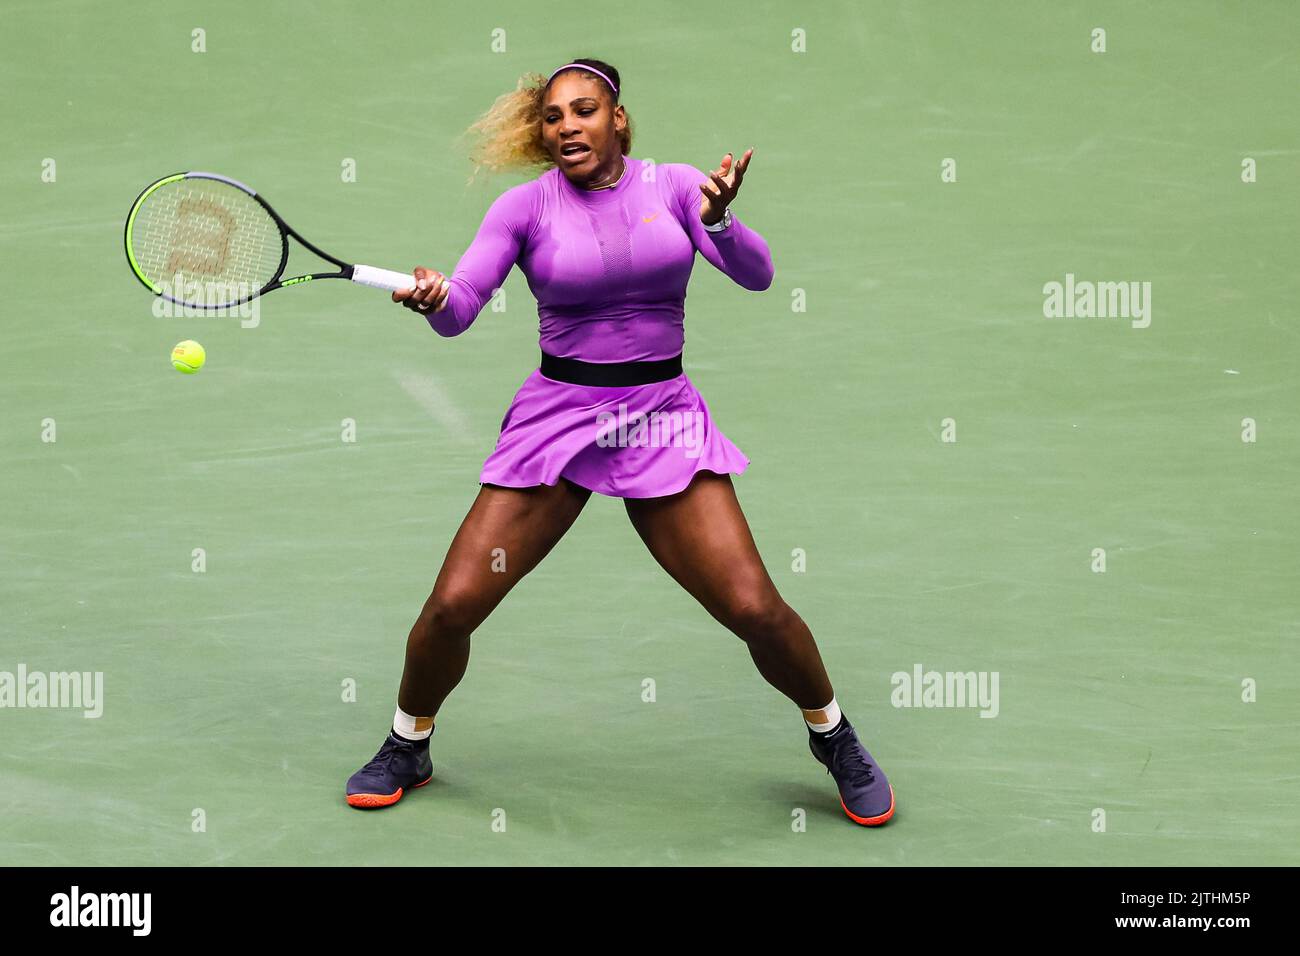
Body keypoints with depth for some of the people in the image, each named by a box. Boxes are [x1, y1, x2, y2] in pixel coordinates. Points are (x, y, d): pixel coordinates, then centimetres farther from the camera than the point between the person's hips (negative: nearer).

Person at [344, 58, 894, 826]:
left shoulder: (673, 185, 0)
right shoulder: (527, 205, -2)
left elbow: (756, 274, -11)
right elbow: (460, 308, -11)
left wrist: (719, 219, -32)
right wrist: (433, 297, -34)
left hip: (661, 416, 0)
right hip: (558, 412, 0)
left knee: (755, 608, -11)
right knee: (452, 604, -8)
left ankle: (834, 736, 18)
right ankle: (407, 750, 21)